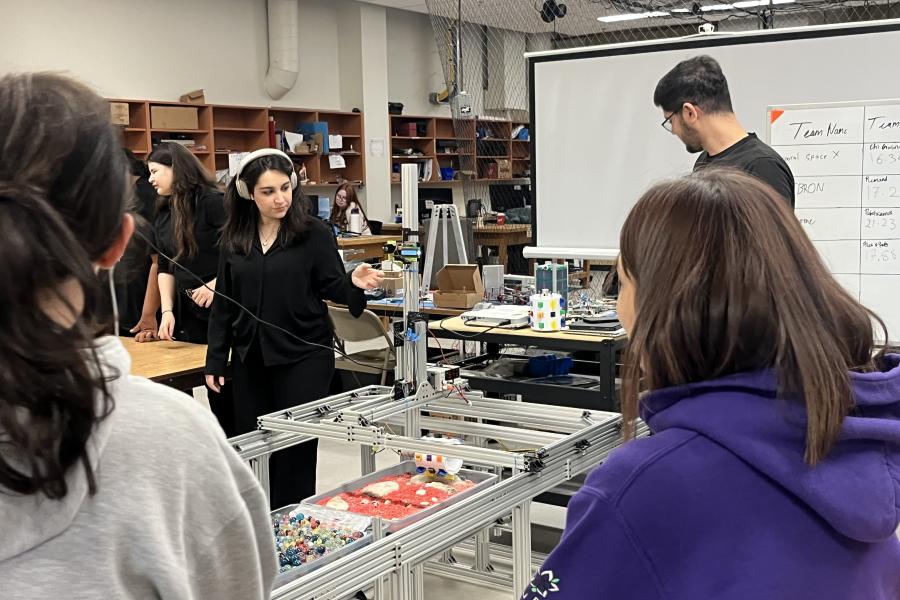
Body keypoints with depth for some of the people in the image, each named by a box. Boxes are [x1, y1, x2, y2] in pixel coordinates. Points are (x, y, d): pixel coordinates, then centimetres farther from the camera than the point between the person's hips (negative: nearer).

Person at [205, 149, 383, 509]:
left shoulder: (313, 233, -6)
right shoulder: (234, 238, 5)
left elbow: (332, 288, -5)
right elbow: (224, 303, 9)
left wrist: (354, 283, -27)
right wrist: (215, 360, 7)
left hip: (304, 357, -4)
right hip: (250, 360, 4)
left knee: (296, 450, 1)